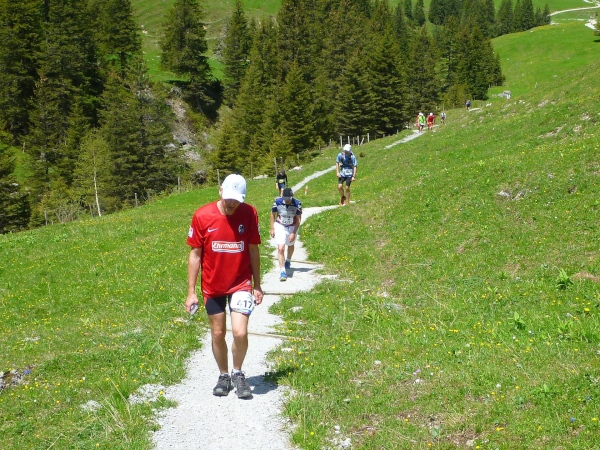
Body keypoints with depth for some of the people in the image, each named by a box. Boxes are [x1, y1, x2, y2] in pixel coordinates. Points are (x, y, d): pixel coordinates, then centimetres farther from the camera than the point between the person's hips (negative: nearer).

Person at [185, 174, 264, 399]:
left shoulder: (249, 213, -9)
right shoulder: (202, 216, -11)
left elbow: (253, 250, 2)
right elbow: (195, 255, -4)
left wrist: (257, 285, 5)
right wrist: (191, 292, -4)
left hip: (241, 284, -1)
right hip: (212, 286, 1)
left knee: (240, 332, -13)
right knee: (217, 334, 10)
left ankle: (238, 373, 14)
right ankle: (224, 376, 33)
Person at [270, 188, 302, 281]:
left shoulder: (297, 203, -20)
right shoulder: (277, 201, -19)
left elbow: (298, 219, -12)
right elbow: (273, 214, -3)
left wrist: (294, 233, -16)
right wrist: (272, 229, -3)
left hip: (292, 227, 1)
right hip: (280, 226, -1)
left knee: (291, 246, 21)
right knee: (280, 248, -13)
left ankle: (288, 260, 51)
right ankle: (282, 271, -11)